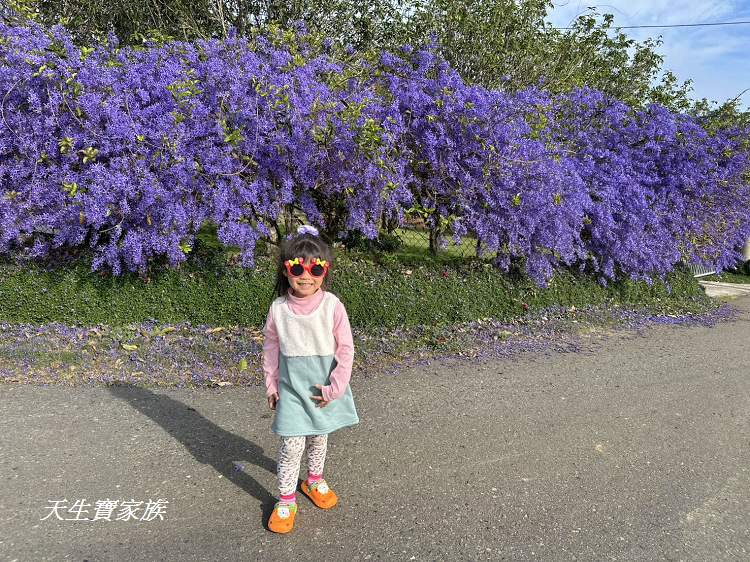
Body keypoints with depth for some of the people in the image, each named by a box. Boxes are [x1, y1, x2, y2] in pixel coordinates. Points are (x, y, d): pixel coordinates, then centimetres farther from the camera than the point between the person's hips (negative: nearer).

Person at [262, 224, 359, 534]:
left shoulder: (332, 305, -17)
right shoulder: (278, 308, -12)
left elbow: (346, 349, -12)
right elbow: (271, 349, 0)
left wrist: (334, 388, -12)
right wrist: (271, 385, 4)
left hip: (323, 389, 1)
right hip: (291, 389, 0)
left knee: (318, 437, 21)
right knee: (292, 445, -1)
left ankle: (314, 479, 46)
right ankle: (286, 499, 20)